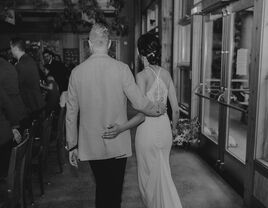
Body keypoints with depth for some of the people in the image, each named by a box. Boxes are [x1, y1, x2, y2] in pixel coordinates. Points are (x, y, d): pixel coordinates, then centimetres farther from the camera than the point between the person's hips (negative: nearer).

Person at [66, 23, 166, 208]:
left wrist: (72, 146, 10)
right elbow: (140, 103, -13)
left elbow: (71, 113, 0)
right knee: (114, 190, 12)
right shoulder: (121, 69, -11)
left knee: (101, 187, 19)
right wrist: (160, 109, 7)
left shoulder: (77, 72, -4)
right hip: (117, 144, -2)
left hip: (91, 145, 2)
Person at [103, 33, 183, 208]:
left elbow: (142, 113, -23)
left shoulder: (142, 76, -16)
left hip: (148, 130, -5)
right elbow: (176, 109, 4)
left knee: (148, 175, 16)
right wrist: (174, 128, 21)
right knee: (163, 173, 22)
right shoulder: (166, 74, 1)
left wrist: (121, 128, -29)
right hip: (164, 128, 6)